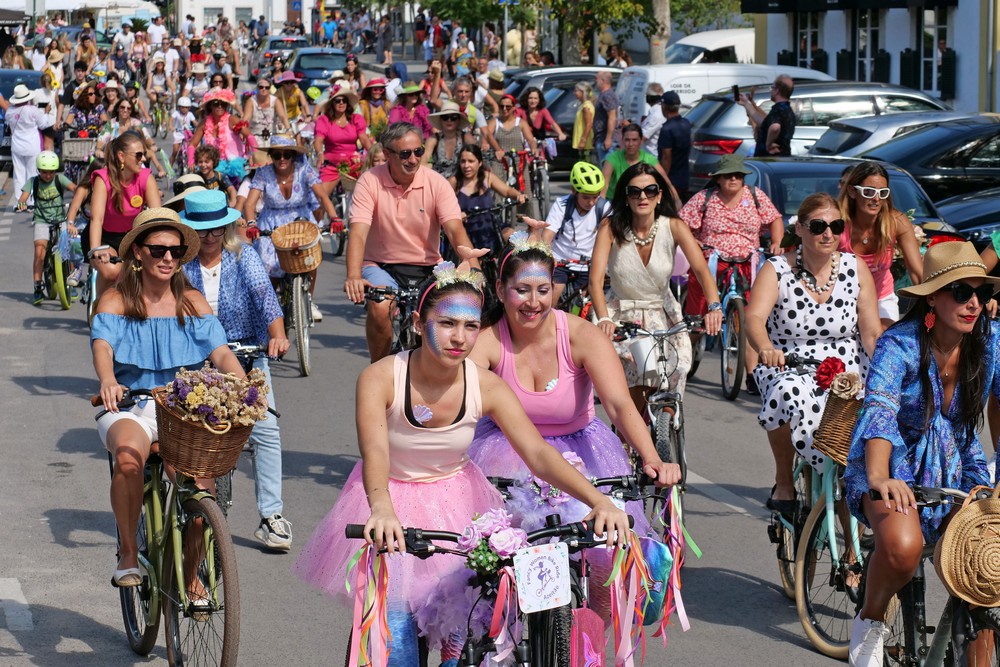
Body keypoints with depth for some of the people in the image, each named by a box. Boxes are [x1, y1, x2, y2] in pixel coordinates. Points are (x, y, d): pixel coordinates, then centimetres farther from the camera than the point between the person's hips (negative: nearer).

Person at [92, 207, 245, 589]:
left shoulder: (192, 302, 9)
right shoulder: (116, 301, 2)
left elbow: (220, 351, -3)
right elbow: (102, 347, -15)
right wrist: (108, 381, -39)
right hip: (130, 408, -2)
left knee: (200, 475, -26)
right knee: (128, 458, -36)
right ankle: (127, 553, -14)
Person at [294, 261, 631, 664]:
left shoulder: (486, 387, -16)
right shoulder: (380, 379, -23)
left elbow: (538, 454, -22)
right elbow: (374, 451, -38)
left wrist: (598, 500, -38)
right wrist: (381, 509, -59)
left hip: (457, 503, 2)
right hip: (391, 499, -2)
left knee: (464, 635, -9)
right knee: (394, 634, -14)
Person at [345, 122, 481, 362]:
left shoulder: (436, 183, -7)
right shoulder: (370, 181, -10)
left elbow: (455, 229, -18)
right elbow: (358, 232, -20)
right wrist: (353, 277, -38)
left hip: (426, 268, 2)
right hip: (381, 266, -2)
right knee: (379, 307, -31)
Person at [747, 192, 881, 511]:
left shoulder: (855, 268, 4)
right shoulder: (777, 270, -3)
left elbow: (872, 333, 0)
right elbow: (754, 317, -20)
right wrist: (766, 348, -43)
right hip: (789, 368, -2)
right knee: (789, 395, -37)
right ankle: (783, 482, -13)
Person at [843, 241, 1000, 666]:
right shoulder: (899, 344, -19)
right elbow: (879, 408, -32)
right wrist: (879, 476, -51)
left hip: (959, 471, 4)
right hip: (897, 467, -4)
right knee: (902, 547, -34)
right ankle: (870, 622, -3)